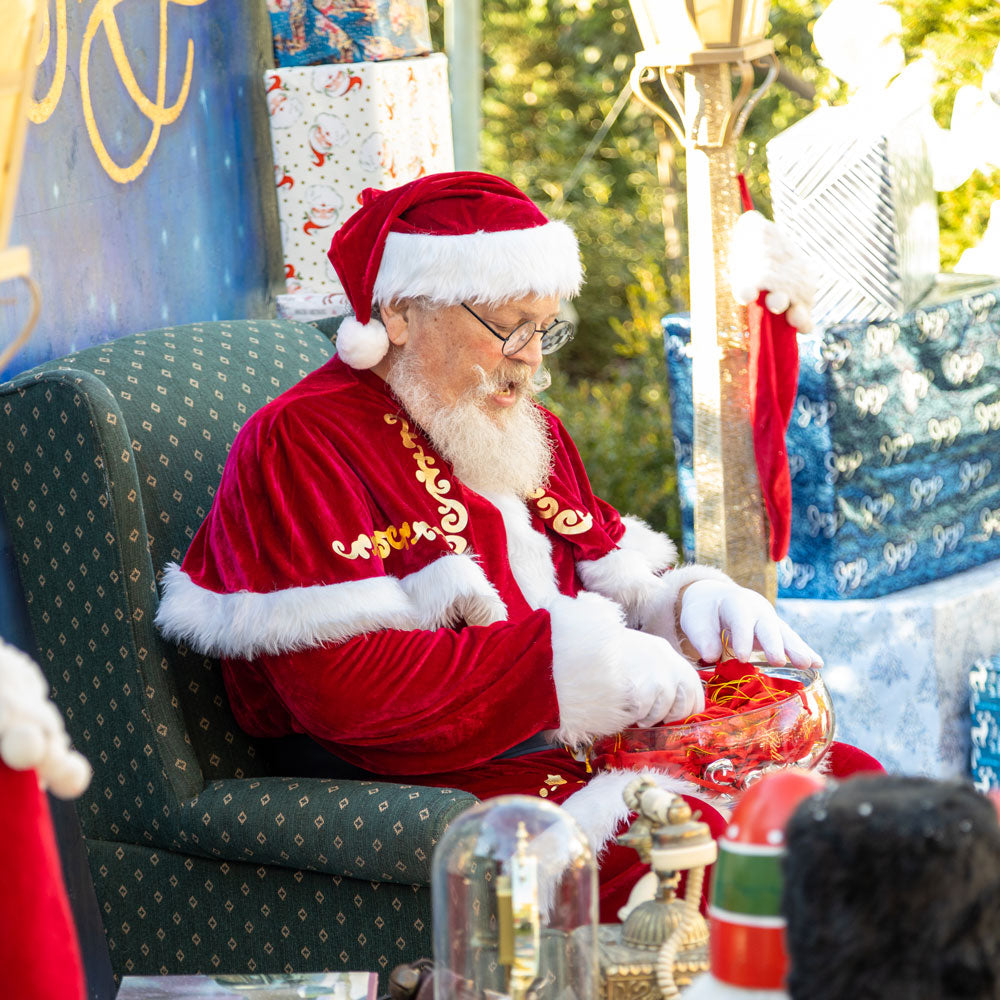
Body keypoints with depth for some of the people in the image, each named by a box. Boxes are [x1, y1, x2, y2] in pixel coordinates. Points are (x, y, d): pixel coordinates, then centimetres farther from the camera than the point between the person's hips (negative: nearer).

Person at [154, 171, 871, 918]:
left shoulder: (527, 431, 20)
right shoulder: (299, 445, -7)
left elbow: (619, 585, 25)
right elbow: (339, 683, -20)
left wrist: (689, 602, 0)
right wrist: (569, 659, -23)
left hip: (608, 742, 8)